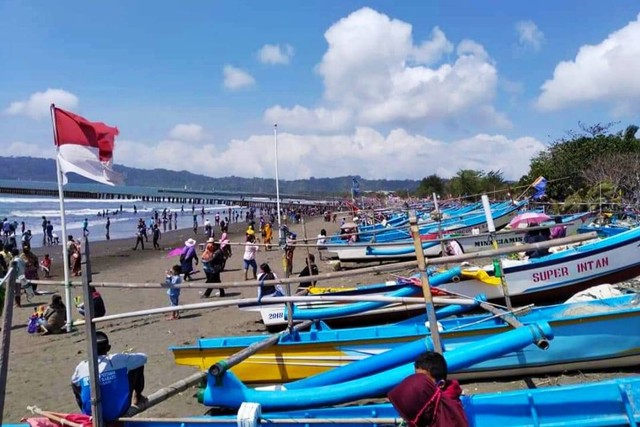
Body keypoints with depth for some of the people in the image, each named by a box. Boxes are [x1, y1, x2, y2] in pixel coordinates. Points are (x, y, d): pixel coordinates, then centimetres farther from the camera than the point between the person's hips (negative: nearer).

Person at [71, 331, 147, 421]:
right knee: (138, 365, 11)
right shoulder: (117, 360, -12)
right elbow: (143, 357, 4)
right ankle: (138, 398, 32)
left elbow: (74, 382, 17)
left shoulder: (81, 367, -7)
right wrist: (126, 361, 23)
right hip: (119, 412, -2)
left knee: (75, 384, 26)